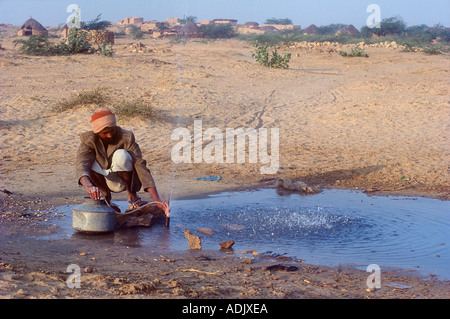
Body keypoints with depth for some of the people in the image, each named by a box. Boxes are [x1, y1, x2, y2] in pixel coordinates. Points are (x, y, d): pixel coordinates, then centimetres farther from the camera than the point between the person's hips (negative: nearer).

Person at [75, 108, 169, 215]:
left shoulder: (126, 137, -23)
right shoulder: (88, 139, -18)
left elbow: (140, 166, -31)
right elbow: (81, 166, -33)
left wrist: (157, 200, -41)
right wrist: (88, 186, -58)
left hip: (124, 181, -2)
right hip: (104, 181, 2)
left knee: (121, 155, -32)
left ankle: (132, 197, -14)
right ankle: (106, 198, -7)